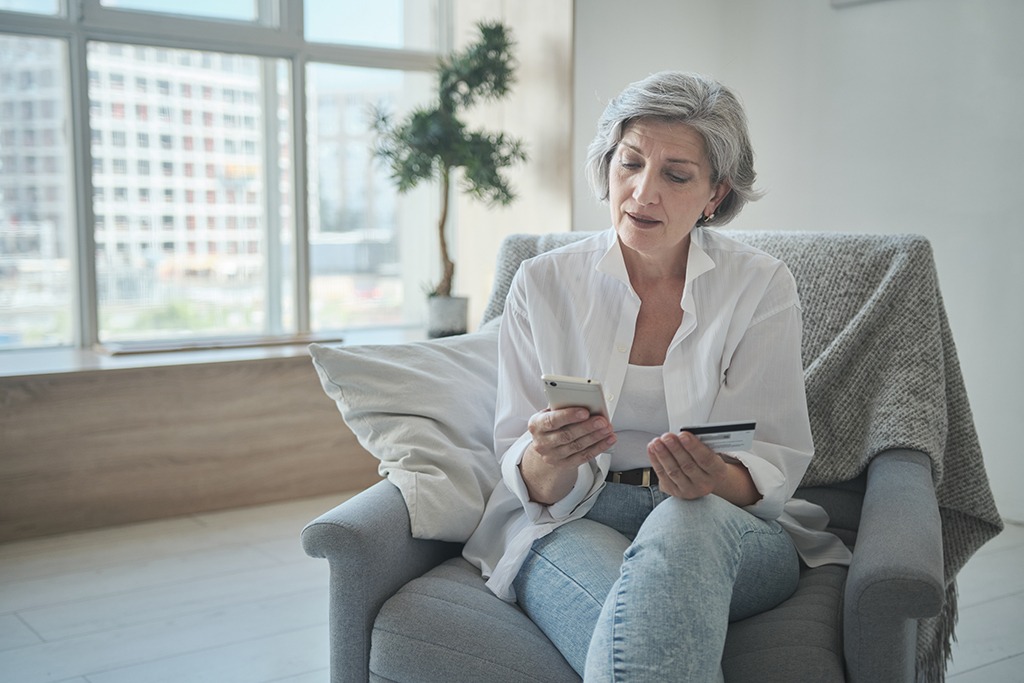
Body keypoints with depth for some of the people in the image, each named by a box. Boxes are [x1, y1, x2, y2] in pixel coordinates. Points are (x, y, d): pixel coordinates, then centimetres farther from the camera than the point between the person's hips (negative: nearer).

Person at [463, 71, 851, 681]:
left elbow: (776, 467, -4)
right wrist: (546, 459, -27)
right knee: (635, 624, -37)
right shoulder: (542, 285, 2)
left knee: (682, 527, -37)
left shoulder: (762, 287, 0)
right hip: (574, 524, 0)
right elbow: (534, 487, -1)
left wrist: (716, 479, -28)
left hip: (732, 530, 1)